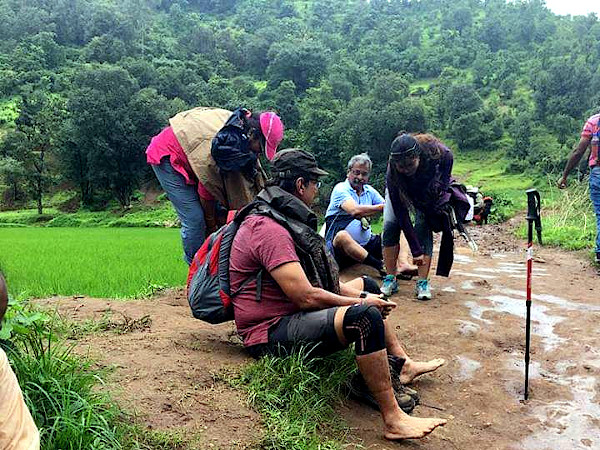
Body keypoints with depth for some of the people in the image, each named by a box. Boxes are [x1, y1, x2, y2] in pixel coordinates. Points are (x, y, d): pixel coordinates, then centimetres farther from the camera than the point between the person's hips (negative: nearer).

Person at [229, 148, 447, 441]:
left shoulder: (279, 218, 12)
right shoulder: (268, 230, -22)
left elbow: (317, 277, 14)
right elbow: (306, 296, -27)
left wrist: (358, 296, 2)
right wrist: (360, 303, -13)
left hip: (290, 314, 11)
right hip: (272, 333, -11)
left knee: (363, 285, 21)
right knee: (366, 316, -30)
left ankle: (403, 364, 20)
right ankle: (393, 420, -21)